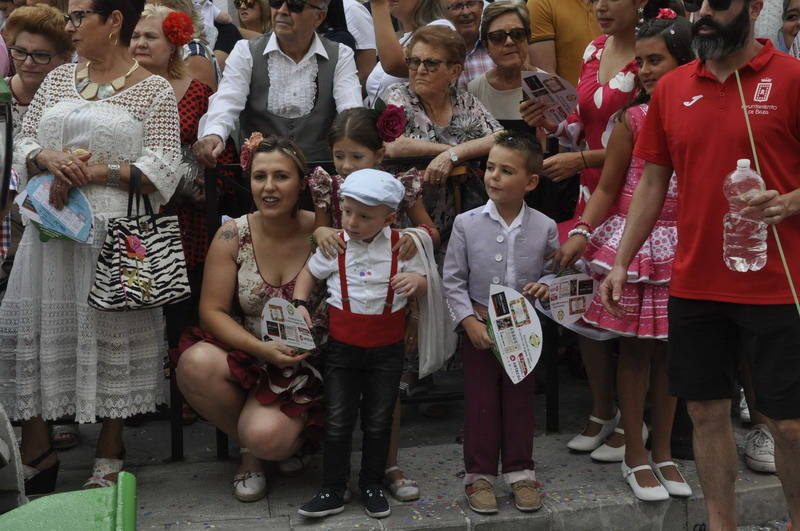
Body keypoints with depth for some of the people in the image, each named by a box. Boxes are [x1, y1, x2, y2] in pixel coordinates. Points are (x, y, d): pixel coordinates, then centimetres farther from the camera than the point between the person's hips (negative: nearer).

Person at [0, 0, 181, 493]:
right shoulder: (58, 79, 15)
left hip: (115, 230, -4)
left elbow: (161, 170, -8)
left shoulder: (153, 90, 0)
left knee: (112, 332, 2)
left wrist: (93, 172, -14)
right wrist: (50, 160, -8)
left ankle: (111, 453, 17)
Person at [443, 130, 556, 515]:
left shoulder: (544, 228, -5)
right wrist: (470, 321, -13)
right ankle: (479, 474, 19)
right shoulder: (467, 224, -7)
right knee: (480, 402, 7)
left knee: (520, 401, 11)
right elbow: (453, 280, -5)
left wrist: (545, 287, -16)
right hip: (479, 328, -1)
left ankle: (520, 471, 25)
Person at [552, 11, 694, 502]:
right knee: (635, 347, 4)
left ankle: (663, 451, 24)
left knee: (669, 347, 10)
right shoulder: (635, 118, -4)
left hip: (681, 244, 2)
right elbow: (607, 188, -2)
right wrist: (581, 234, -13)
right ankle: (635, 455, 17)